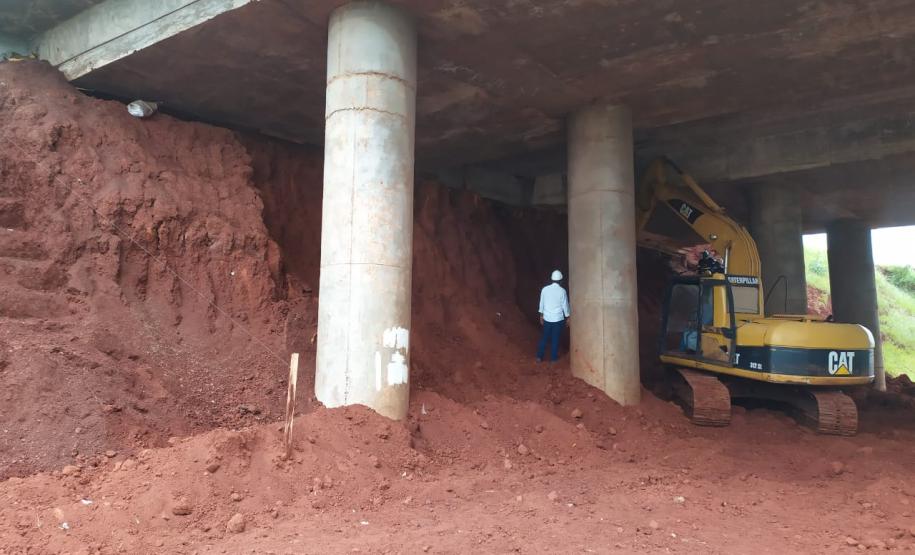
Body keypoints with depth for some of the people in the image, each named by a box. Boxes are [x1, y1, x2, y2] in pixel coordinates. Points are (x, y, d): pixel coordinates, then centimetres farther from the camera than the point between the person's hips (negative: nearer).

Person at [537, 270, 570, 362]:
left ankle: (539, 356, 14)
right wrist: (568, 317, 6)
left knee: (544, 337, 14)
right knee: (555, 338, 10)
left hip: (547, 318, 2)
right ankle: (554, 357, 19)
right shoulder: (562, 291, -13)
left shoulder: (545, 289, -5)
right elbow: (565, 305, -7)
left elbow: (541, 303, 3)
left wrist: (541, 315, 16)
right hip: (558, 319, -2)